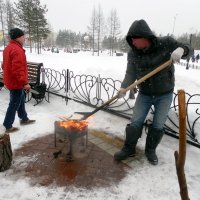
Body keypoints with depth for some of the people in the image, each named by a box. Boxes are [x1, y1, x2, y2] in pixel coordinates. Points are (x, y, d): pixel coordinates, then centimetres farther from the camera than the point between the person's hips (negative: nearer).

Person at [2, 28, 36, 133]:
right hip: (16, 82, -10)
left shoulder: (8, 48, 12)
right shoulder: (17, 50, -22)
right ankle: (8, 126, 12)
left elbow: (5, 65, 18)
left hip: (10, 81, 10)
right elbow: (18, 70, -28)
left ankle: (24, 119, 36)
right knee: (14, 104, 1)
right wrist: (25, 82, -25)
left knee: (21, 100, 21)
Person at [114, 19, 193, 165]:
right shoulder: (133, 53, -9)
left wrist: (181, 49, -32)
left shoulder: (166, 43, -16)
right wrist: (124, 87, -28)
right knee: (135, 123, 3)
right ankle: (129, 149, 23)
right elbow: (131, 73, -9)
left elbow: (188, 50, -7)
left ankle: (150, 150, 30)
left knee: (158, 126, 8)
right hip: (144, 94, 2)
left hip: (165, 95, -1)